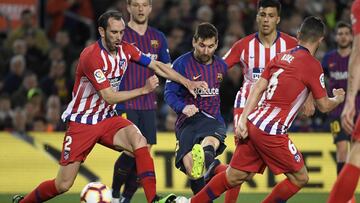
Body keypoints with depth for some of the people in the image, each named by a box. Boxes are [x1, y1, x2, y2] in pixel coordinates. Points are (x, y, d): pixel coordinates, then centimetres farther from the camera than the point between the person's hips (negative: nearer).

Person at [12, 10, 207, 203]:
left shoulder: (125, 49, -2)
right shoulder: (91, 56, -23)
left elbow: (157, 66, 6)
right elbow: (110, 97, -22)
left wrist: (188, 82, -2)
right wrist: (144, 89, -19)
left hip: (107, 119, 5)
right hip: (82, 122, -5)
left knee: (139, 141, -27)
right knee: (63, 185, -3)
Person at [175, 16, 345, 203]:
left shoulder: (281, 56, 13)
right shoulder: (312, 65, -7)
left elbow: (258, 89, 9)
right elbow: (324, 106, 0)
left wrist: (243, 119, 6)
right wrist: (338, 98, 22)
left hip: (253, 123, 8)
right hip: (271, 131, -8)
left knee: (234, 176, 17)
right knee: (300, 178, 6)